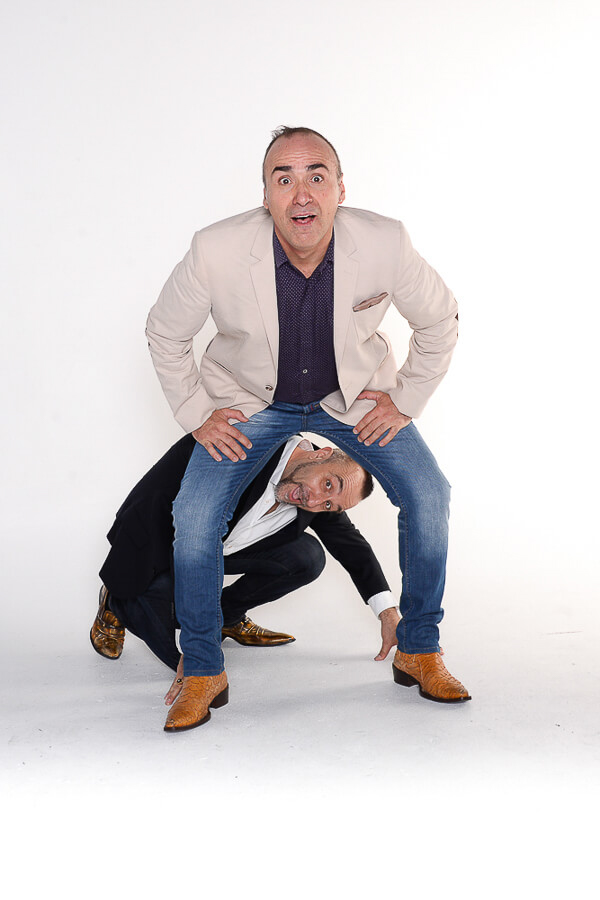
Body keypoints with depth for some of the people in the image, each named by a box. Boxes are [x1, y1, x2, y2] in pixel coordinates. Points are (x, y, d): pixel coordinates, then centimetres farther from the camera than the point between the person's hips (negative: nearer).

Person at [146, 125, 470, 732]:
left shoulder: (385, 244, -24)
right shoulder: (215, 253, -26)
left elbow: (439, 319, -4)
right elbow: (165, 334, -7)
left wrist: (406, 400, -5)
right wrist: (196, 415, -8)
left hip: (355, 397, 1)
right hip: (248, 400, -1)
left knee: (429, 498, -12)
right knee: (193, 516, -17)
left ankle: (419, 652, 10)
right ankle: (202, 672, 6)